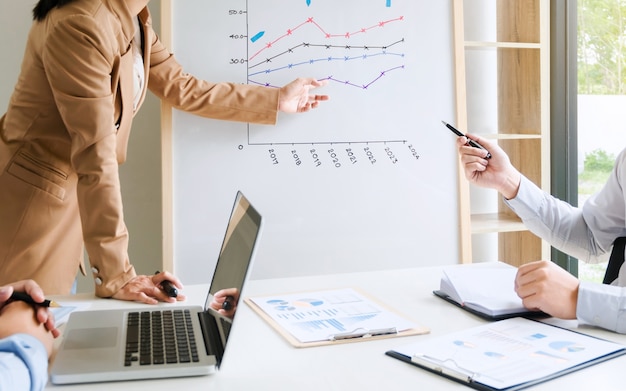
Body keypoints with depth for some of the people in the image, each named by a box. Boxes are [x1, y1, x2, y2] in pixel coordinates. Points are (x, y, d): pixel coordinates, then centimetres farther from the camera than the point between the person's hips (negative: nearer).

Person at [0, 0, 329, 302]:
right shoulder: (81, 27, -29)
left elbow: (184, 90, 9)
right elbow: (96, 156, -30)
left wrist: (276, 100, 15)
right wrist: (116, 276, -26)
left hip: (66, 191, 8)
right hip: (30, 196, -8)